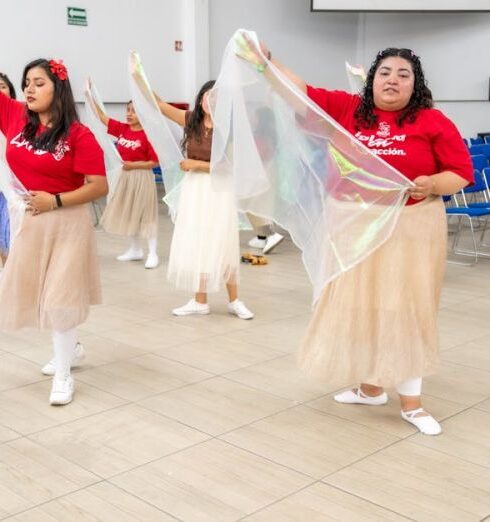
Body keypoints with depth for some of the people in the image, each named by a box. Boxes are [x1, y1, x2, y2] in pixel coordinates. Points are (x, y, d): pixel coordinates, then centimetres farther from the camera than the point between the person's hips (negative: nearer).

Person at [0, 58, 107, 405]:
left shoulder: (79, 135, -13)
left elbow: (99, 187, -15)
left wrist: (55, 201, -23)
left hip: (65, 223, -6)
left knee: (59, 294, -3)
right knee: (34, 291, 16)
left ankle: (63, 376, 10)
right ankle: (70, 348, 40)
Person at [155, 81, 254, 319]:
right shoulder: (190, 119, 2)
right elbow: (158, 104, -2)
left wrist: (196, 165, -14)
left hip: (218, 191, -3)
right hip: (193, 189, 4)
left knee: (220, 246, 1)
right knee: (195, 245, 7)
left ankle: (234, 301, 15)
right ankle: (200, 301, 17)